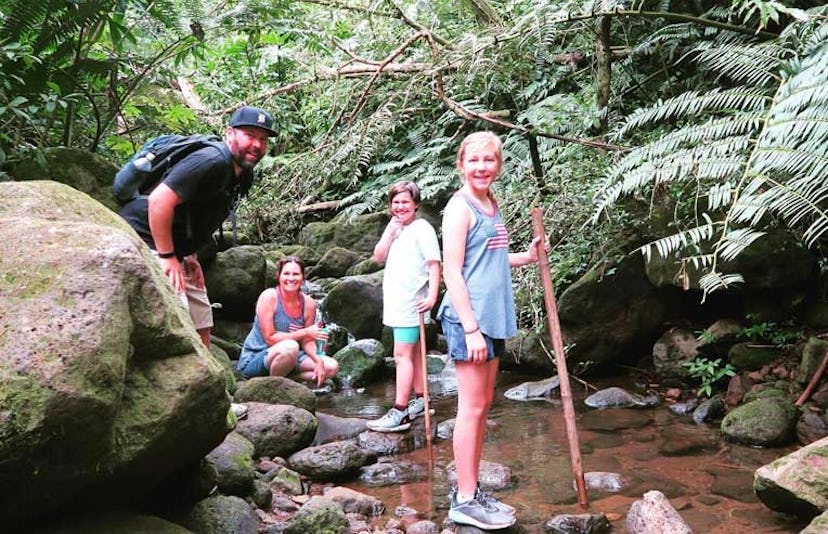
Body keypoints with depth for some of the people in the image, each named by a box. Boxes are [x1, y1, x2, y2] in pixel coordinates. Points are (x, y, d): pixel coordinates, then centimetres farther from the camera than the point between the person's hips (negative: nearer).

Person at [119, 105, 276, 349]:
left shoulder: (242, 176, 10)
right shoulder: (211, 162, -21)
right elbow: (159, 200, -28)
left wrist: (189, 255, 12)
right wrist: (167, 256, -24)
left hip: (174, 254, 10)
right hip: (145, 242, -10)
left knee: (201, 324, 12)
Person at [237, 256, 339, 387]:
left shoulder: (308, 303, -1)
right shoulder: (269, 297, -16)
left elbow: (307, 341, 3)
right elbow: (270, 338, -19)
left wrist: (318, 360, -17)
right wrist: (305, 332, -19)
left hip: (286, 357, 6)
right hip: (254, 359, -6)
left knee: (332, 367, -5)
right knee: (290, 346, -36)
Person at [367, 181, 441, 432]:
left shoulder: (422, 229, -9)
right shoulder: (394, 228, 16)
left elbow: (434, 263, -15)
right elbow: (378, 257, 9)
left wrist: (432, 296, -24)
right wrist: (390, 232, -3)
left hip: (412, 302, -8)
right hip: (395, 301, 8)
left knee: (402, 355, -12)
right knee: (413, 353, 15)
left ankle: (399, 412, -13)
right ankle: (420, 401, 25)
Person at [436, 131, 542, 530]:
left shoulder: (491, 204, 13)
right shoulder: (460, 207, -12)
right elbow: (452, 272, -16)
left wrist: (527, 257, 12)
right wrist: (471, 328, -20)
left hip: (492, 317, 9)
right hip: (469, 319, -9)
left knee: (483, 405, 13)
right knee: (472, 407, -3)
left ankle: (470, 490, 23)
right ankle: (464, 500, 6)